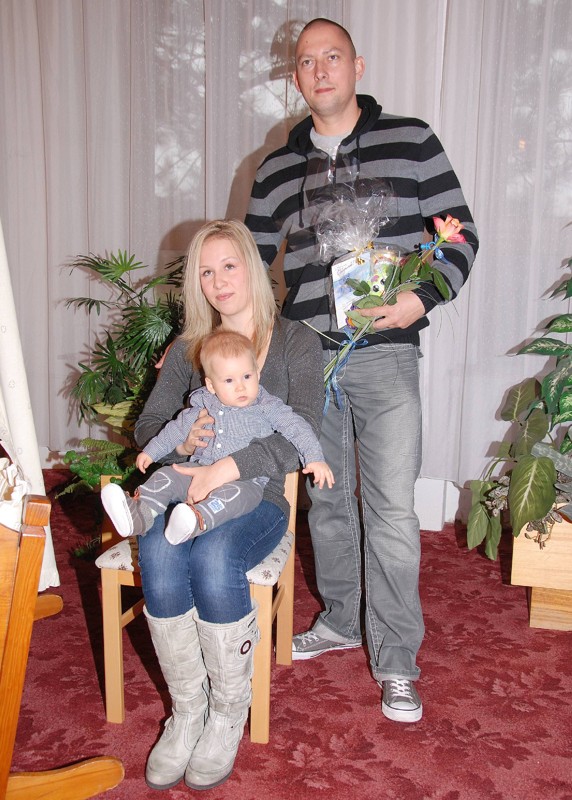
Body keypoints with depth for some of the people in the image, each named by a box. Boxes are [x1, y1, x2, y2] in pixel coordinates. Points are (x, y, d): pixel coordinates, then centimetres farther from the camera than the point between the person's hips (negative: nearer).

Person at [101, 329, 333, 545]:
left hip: (245, 482, -5)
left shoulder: (268, 408, 0)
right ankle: (139, 514, -32)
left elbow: (297, 428, -3)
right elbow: (178, 428, 24)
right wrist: (151, 451, 23)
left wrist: (314, 459, -18)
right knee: (166, 476, -15)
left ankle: (197, 520, -60)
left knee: (231, 494, -38)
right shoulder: (203, 406, 11)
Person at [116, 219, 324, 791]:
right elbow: (146, 427, 13)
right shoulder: (187, 351, 18)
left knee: (213, 558, -34)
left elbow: (302, 433, -9)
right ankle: (187, 709, -12)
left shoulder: (295, 342, 6)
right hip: (186, 491, 3)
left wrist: (227, 468, -23)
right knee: (157, 555, -31)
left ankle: (229, 713, -13)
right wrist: (180, 440, -13)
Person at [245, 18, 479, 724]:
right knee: (326, 501, 14)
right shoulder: (277, 170, 12)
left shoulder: (410, 141, 3)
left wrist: (422, 298, -14)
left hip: (384, 356, -3)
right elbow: (251, 262, 18)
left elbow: (460, 233, 2)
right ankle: (341, 620, 34)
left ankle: (395, 662, 12)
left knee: (391, 512, -4)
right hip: (307, 359, 4)